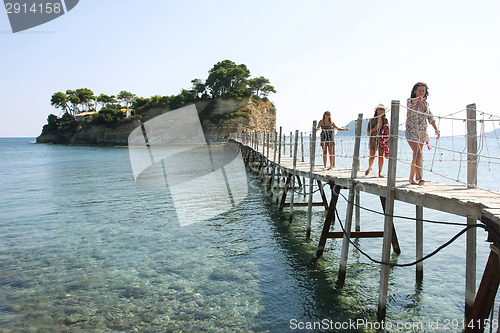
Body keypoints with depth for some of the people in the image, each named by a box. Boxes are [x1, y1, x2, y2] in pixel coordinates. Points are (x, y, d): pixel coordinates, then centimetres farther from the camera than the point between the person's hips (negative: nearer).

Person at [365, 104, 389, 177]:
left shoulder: (385, 120, 7)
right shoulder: (372, 120, 0)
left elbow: (387, 131, 12)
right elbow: (368, 131, -1)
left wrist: (388, 140, 2)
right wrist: (374, 129, -17)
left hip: (382, 140, 1)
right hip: (373, 139, -1)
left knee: (381, 156, -3)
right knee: (372, 157, -1)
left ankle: (380, 172, 5)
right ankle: (369, 168, 27)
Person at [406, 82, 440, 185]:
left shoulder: (426, 103, 13)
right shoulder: (410, 101, -3)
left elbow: (430, 118, 16)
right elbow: (411, 102, -28)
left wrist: (436, 129, 7)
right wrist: (417, 99, -51)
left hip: (422, 132, 6)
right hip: (411, 131, -6)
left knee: (416, 155, 9)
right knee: (418, 153, -21)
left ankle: (411, 178, 19)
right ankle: (420, 178, -27)